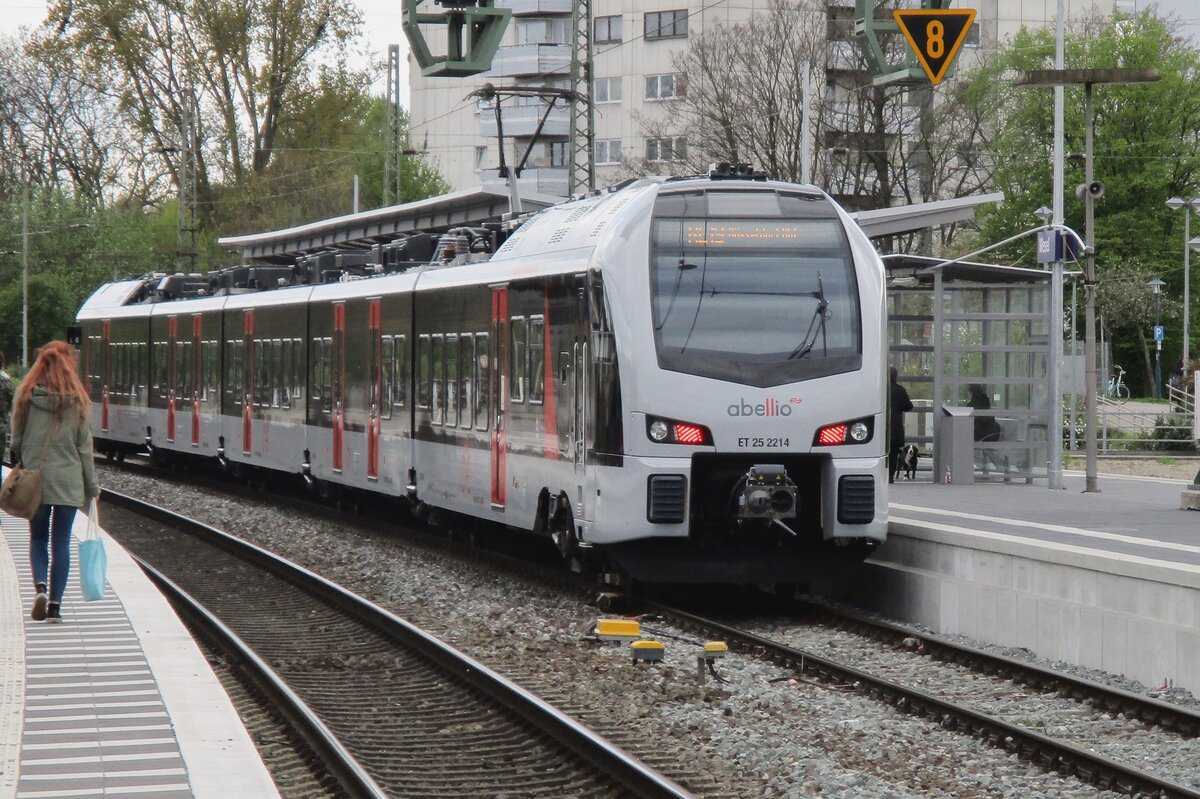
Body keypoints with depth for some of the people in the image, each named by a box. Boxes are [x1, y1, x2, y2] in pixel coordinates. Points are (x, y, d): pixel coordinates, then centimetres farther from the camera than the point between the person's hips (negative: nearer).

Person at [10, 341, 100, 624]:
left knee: (38, 538, 13)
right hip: (68, 480, 0)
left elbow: (16, 438, 1)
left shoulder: (25, 395, -3)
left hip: (34, 477, 0)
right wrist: (91, 486, 6)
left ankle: (40, 587, -11)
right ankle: (55, 604, 1)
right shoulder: (76, 399, -4)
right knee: (61, 542, 6)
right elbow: (84, 445, -1)